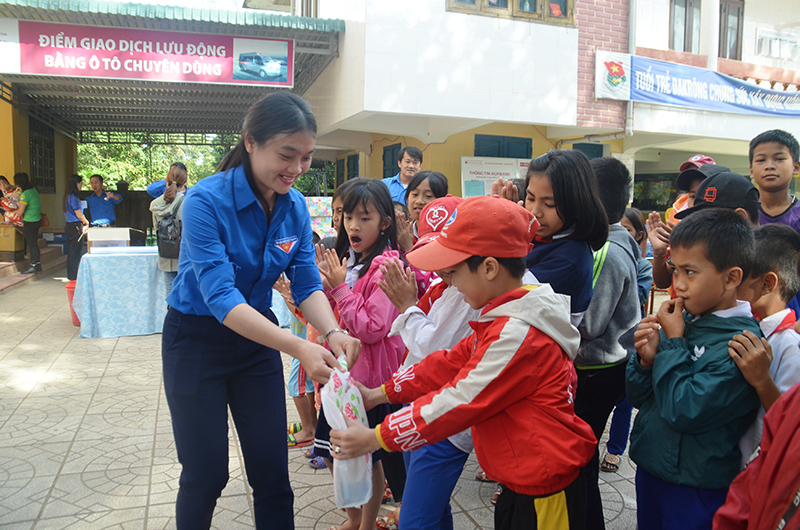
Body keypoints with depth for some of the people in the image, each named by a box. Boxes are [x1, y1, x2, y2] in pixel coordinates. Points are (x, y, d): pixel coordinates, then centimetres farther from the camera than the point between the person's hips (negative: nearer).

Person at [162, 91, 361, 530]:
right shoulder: (207, 201, -24)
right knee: (206, 474, 7)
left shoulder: (295, 206, -6)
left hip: (258, 340, 5)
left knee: (273, 473, 9)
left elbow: (306, 284, -6)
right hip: (197, 341, -4)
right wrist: (298, 348, -42)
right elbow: (220, 297, -32)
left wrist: (333, 332, -26)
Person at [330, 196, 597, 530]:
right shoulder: (502, 320, 7)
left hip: (545, 491, -9)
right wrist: (379, 394, 3)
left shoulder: (517, 333, -27)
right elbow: (450, 363, 8)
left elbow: (459, 401, -26)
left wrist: (375, 439, -20)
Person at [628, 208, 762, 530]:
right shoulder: (682, 321, -2)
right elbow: (638, 397, 3)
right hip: (649, 468, 6)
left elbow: (684, 412, -27)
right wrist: (646, 359, -16)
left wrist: (673, 343, -20)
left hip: (696, 492, -6)